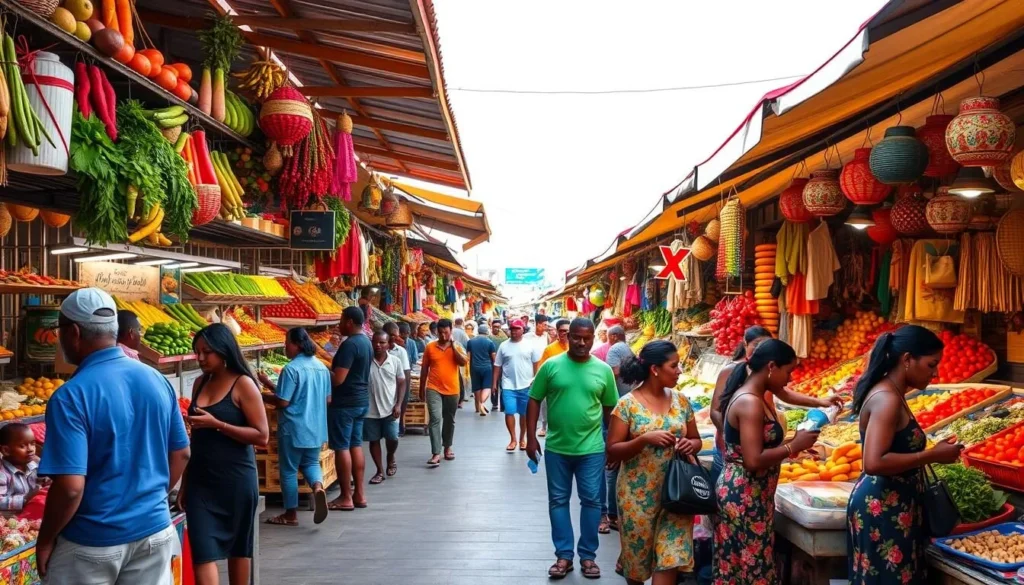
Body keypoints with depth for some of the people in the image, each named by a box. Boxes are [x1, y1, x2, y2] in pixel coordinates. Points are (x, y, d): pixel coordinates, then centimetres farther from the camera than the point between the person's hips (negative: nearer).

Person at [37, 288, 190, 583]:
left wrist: (45, 540, -7)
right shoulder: (158, 380, 0)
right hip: (155, 530, 5)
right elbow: (181, 454, 8)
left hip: (92, 542, -5)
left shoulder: (72, 395, -19)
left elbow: (70, 487, -22)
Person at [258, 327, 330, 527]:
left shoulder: (291, 369, -17)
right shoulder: (322, 367, 6)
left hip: (294, 429, -6)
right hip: (316, 428, 6)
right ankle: (318, 486, -11)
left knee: (289, 470, 7)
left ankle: (291, 514, 15)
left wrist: (261, 397, -1)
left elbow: (282, 401, -18)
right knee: (311, 463, 20)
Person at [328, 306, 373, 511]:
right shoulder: (366, 342, 10)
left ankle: (346, 498, 2)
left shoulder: (349, 344, -20)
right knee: (356, 446, 13)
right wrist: (332, 368, 16)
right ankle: (359, 494, 16)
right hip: (361, 400, 9)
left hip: (345, 403, -9)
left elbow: (338, 379, -24)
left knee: (342, 448, -2)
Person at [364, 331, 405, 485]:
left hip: (389, 408, 0)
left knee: (392, 438, 4)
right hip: (370, 409, 0)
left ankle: (391, 459, 35)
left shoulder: (395, 361, -2)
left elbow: (401, 383, 3)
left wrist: (398, 404, -6)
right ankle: (380, 471, 19)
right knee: (373, 440, 7)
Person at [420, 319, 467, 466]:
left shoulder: (457, 347, 3)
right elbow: (424, 369, 7)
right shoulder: (430, 347, 1)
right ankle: (436, 454, -18)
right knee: (435, 419, -14)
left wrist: (453, 346, -15)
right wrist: (422, 389, 9)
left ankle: (447, 448, 33)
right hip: (434, 389, -2)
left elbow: (464, 362, -14)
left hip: (452, 390, 2)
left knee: (449, 420, 14)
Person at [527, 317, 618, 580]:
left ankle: (588, 555, 21)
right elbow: (535, 401, 1)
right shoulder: (551, 366, -4)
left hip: (592, 449, 0)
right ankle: (563, 555, 21)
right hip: (556, 448, 0)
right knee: (558, 500, 8)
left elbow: (610, 409, 7)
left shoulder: (603, 370, -1)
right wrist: (531, 438, -4)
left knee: (591, 501, 7)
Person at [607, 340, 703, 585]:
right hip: (639, 493, -3)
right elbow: (612, 453, -9)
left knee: (671, 556, -4)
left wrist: (691, 445, -9)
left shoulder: (681, 400, 4)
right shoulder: (627, 404, -9)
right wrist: (644, 439, -23)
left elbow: (696, 440, 14)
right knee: (637, 553, 11)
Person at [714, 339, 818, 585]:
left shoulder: (752, 398, 11)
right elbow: (754, 461, -25)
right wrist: (794, 446, -16)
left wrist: (794, 446, 10)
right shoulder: (750, 403, -20)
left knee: (735, 564, 15)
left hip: (744, 494, 10)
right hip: (744, 497, -10)